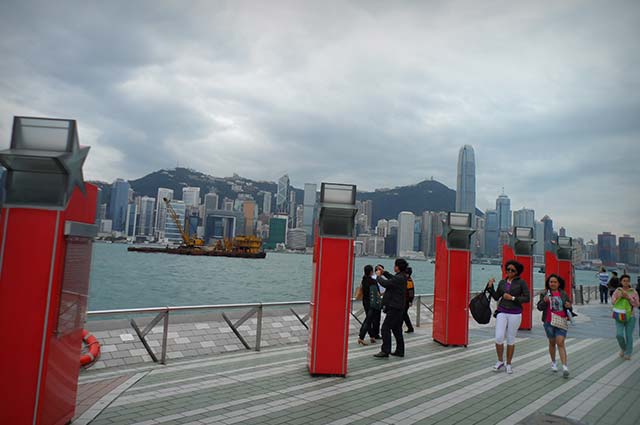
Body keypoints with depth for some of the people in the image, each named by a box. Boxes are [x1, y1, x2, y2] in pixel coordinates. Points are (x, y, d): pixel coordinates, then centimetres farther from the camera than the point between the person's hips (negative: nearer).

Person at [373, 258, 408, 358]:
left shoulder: (399, 278, -21)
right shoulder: (402, 276, 10)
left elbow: (386, 283, -24)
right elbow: (393, 278, 29)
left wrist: (379, 276, -7)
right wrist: (384, 272, 24)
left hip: (394, 308, -10)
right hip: (398, 307, 10)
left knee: (385, 328, -8)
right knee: (397, 329, 16)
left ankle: (385, 351, -7)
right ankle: (400, 351, 22)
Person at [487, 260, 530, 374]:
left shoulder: (521, 282, -3)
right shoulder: (502, 282, 8)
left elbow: (527, 298, -7)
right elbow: (496, 297, 10)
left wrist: (512, 298, -15)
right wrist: (490, 286, -2)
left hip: (515, 314, -2)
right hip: (502, 313, 2)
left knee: (511, 339, 6)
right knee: (499, 338, -9)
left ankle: (508, 364, 21)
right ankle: (500, 361, 13)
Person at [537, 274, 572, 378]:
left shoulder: (563, 294, 6)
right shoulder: (544, 293, 1)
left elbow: (568, 307, 17)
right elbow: (539, 307, -2)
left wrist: (568, 306, -7)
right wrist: (544, 301, -21)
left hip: (561, 322, 0)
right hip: (549, 322, 0)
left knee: (560, 343, -10)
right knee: (552, 342, 14)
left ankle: (565, 366, -12)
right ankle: (553, 362, 32)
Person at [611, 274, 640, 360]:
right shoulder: (617, 291, -1)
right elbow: (612, 302, -3)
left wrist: (628, 297, -19)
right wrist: (618, 297, -20)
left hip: (630, 317, 0)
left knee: (629, 336, 4)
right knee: (619, 335, -9)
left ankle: (628, 353, 22)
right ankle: (623, 348, 21)